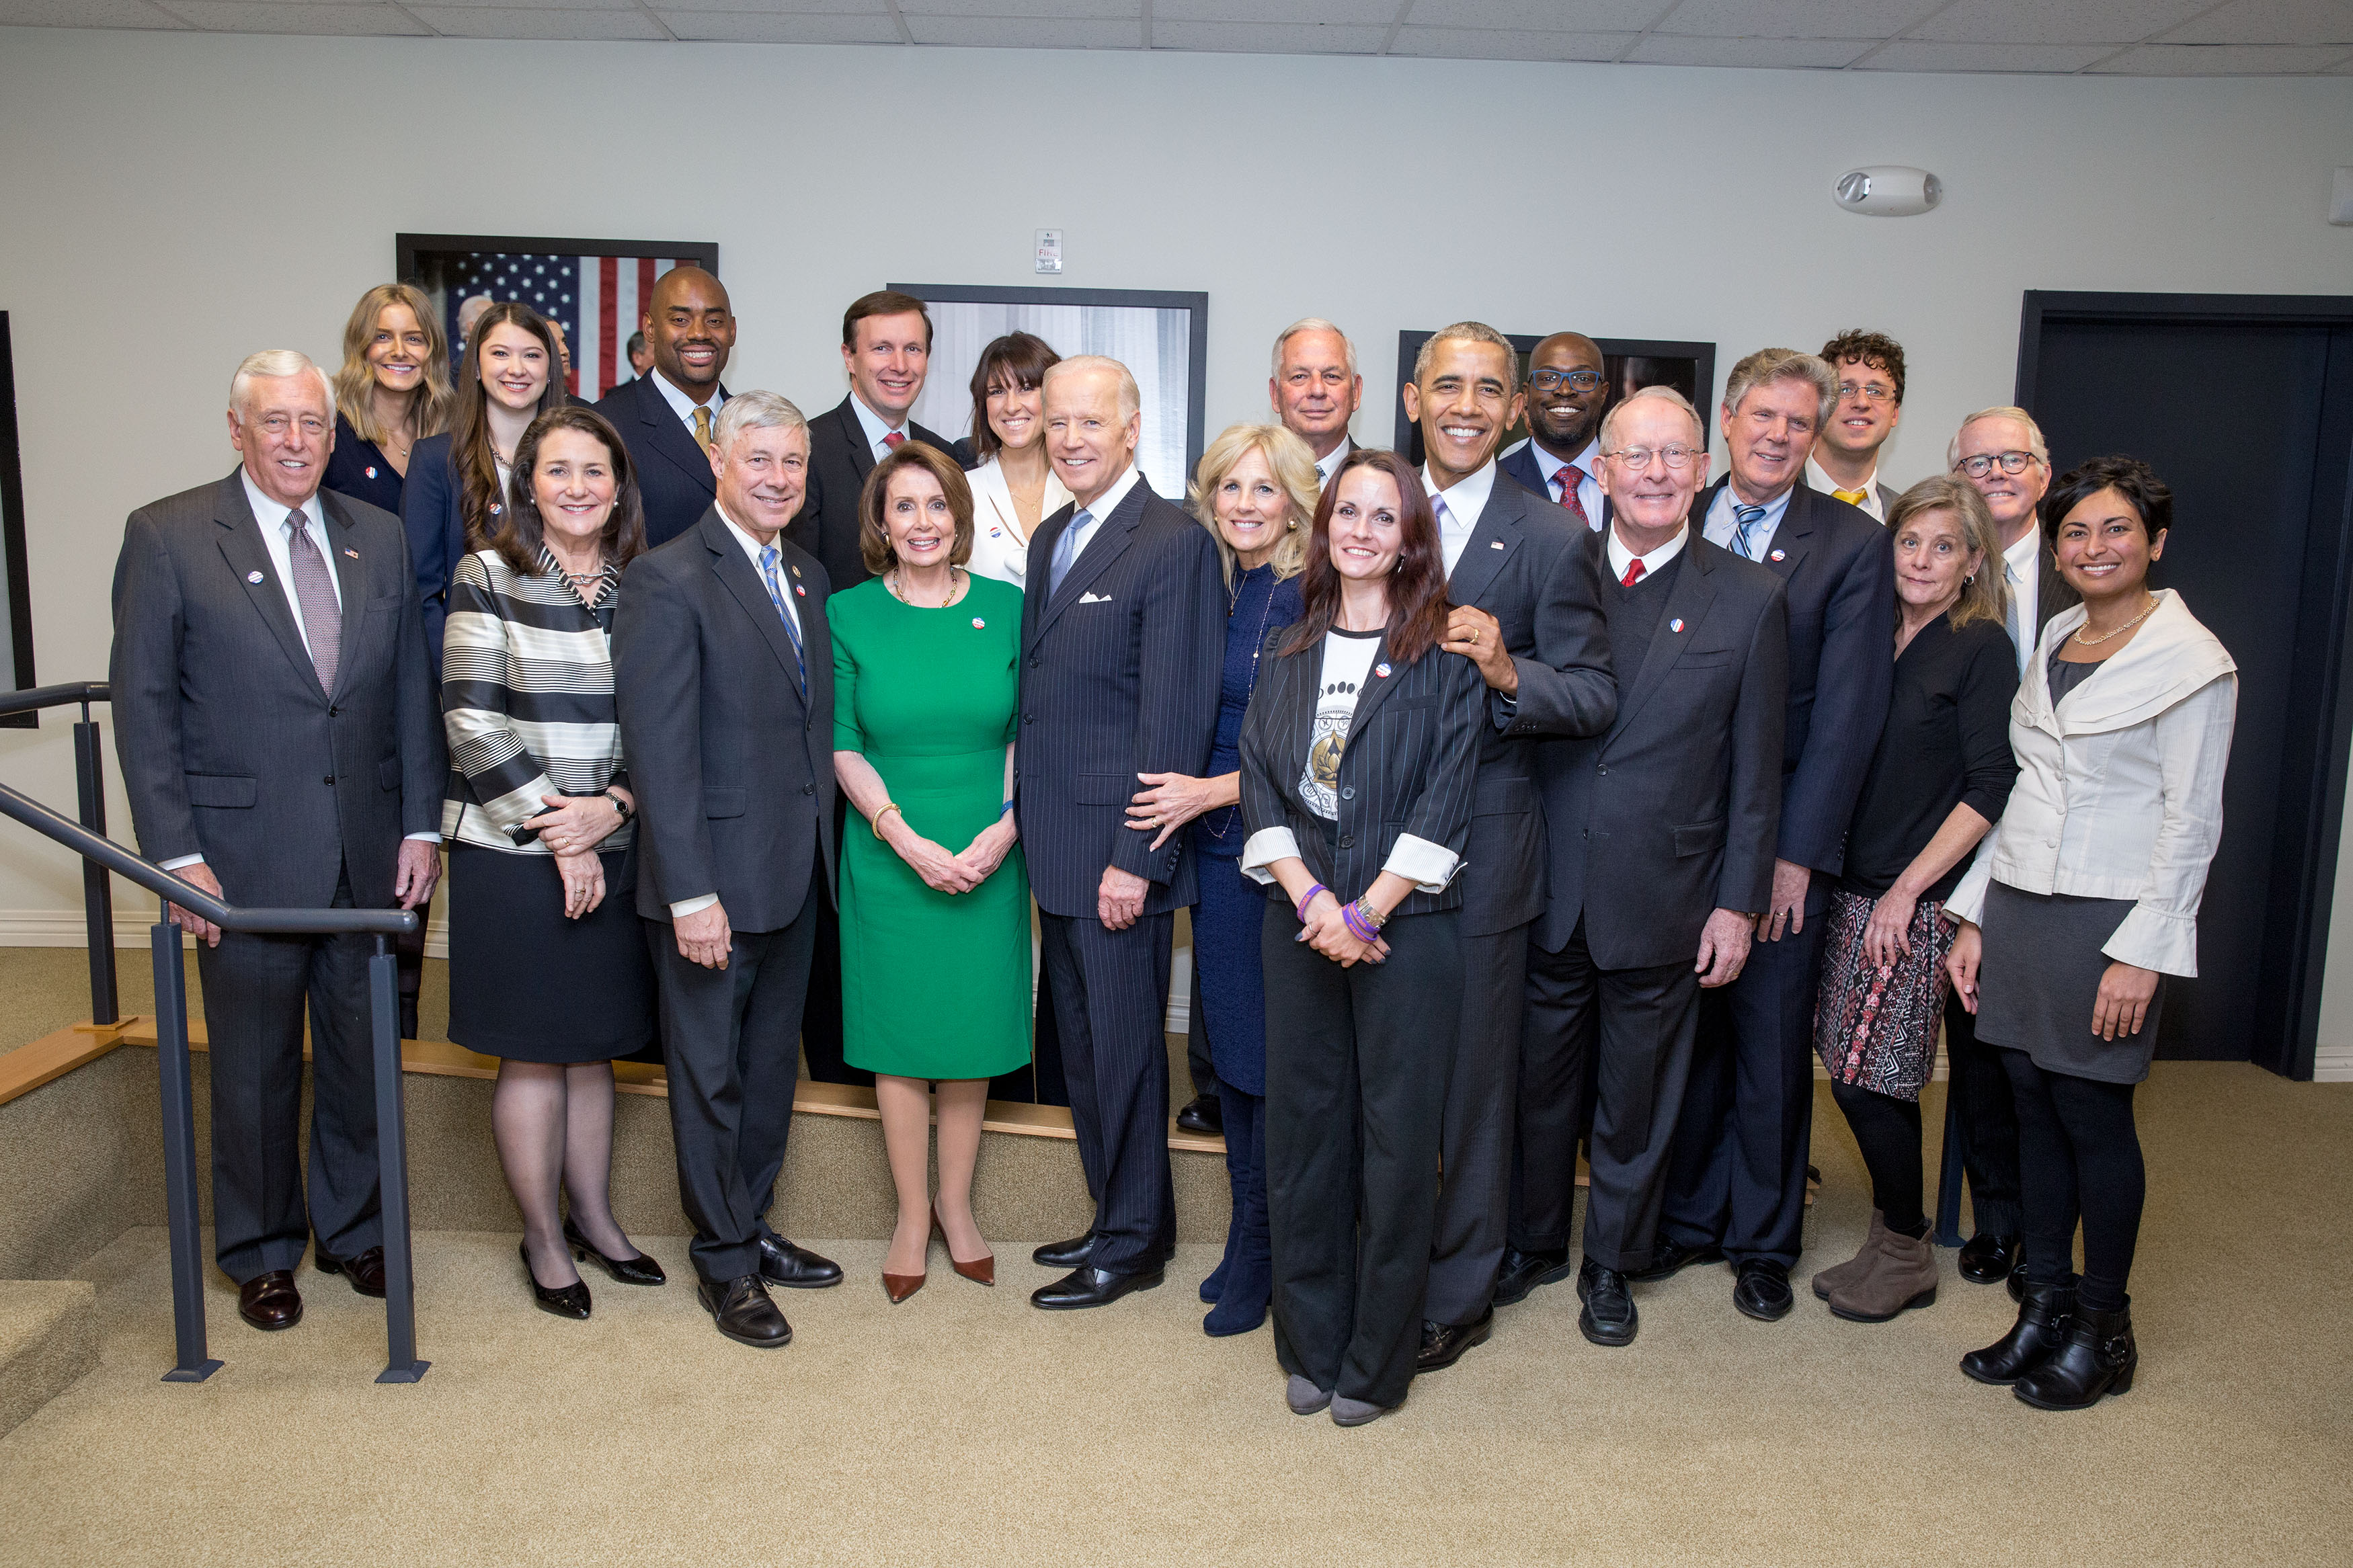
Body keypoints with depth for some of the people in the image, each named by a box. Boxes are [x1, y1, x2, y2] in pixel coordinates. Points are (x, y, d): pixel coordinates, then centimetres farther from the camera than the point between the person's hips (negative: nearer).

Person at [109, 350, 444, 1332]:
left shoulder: (379, 538, 8)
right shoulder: (167, 536, -4)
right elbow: (143, 706, -5)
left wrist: (421, 824, 4)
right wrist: (176, 854, -10)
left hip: (369, 855, 3)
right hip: (246, 857, -3)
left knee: (361, 1056, 14)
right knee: (255, 1067, 10)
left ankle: (353, 1229, 32)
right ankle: (261, 1251, 29)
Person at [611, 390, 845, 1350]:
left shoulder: (808, 578, 11)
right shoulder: (668, 580, -13)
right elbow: (660, 749, -18)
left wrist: (824, 853, 7)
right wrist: (691, 892, -21)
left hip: (796, 874, 7)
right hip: (716, 879, -7)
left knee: (771, 1065, 19)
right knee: (711, 1076, 8)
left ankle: (753, 1228, 36)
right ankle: (724, 1263, 23)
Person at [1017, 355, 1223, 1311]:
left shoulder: (1175, 544, -13)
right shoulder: (1050, 537, 14)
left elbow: (1176, 718, -17)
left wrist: (1136, 860, -20)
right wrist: (1025, 821, 11)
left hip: (1118, 851, -8)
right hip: (1055, 845, 8)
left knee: (1123, 1045, 4)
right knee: (1082, 1044, 18)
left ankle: (1134, 1241, 21)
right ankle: (1116, 1215, 33)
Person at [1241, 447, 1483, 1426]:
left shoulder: (1445, 655, 0)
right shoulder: (1287, 653, 11)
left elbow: (1446, 800, -7)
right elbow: (1258, 782, 5)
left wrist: (1367, 910, -14)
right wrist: (1311, 898, -10)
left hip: (1407, 924, -3)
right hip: (1298, 923, 4)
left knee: (1398, 1139, 3)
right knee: (1303, 1130, 10)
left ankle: (1377, 1363, 19)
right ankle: (1311, 1346, 25)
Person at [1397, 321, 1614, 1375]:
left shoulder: (1551, 539, -3)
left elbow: (1596, 694, -5)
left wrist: (1506, 671, -24)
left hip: (1481, 843, -3)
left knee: (1471, 1078, 7)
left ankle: (1460, 1294, 23)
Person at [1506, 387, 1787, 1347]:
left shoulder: (1751, 599, -2)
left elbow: (1755, 769, -1)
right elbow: (1558, 703, -5)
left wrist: (1739, 903, -3)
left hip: (1662, 896, -1)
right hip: (1549, 889, 1)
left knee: (1635, 1095, 13)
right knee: (1539, 1077, 15)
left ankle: (1612, 1267, 33)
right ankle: (1533, 1244, 36)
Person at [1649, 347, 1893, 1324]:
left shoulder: (1854, 545, -3)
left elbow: (1848, 709, -8)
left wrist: (1798, 850, -12)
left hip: (1783, 840, -2)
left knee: (1770, 1045, 8)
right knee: (1687, 1032, 13)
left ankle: (1763, 1242, 25)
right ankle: (1691, 1216, 31)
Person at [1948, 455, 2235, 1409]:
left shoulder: (2189, 658, -8)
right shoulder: (2053, 642, 12)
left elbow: (2192, 821, -10)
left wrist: (2141, 953, -15)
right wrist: (1976, 916, 11)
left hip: (2105, 919, -6)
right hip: (2017, 904, 6)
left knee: (2093, 1116, 1)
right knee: (2034, 1108, 10)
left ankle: (2103, 1328, 17)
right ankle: (2045, 1304, 22)